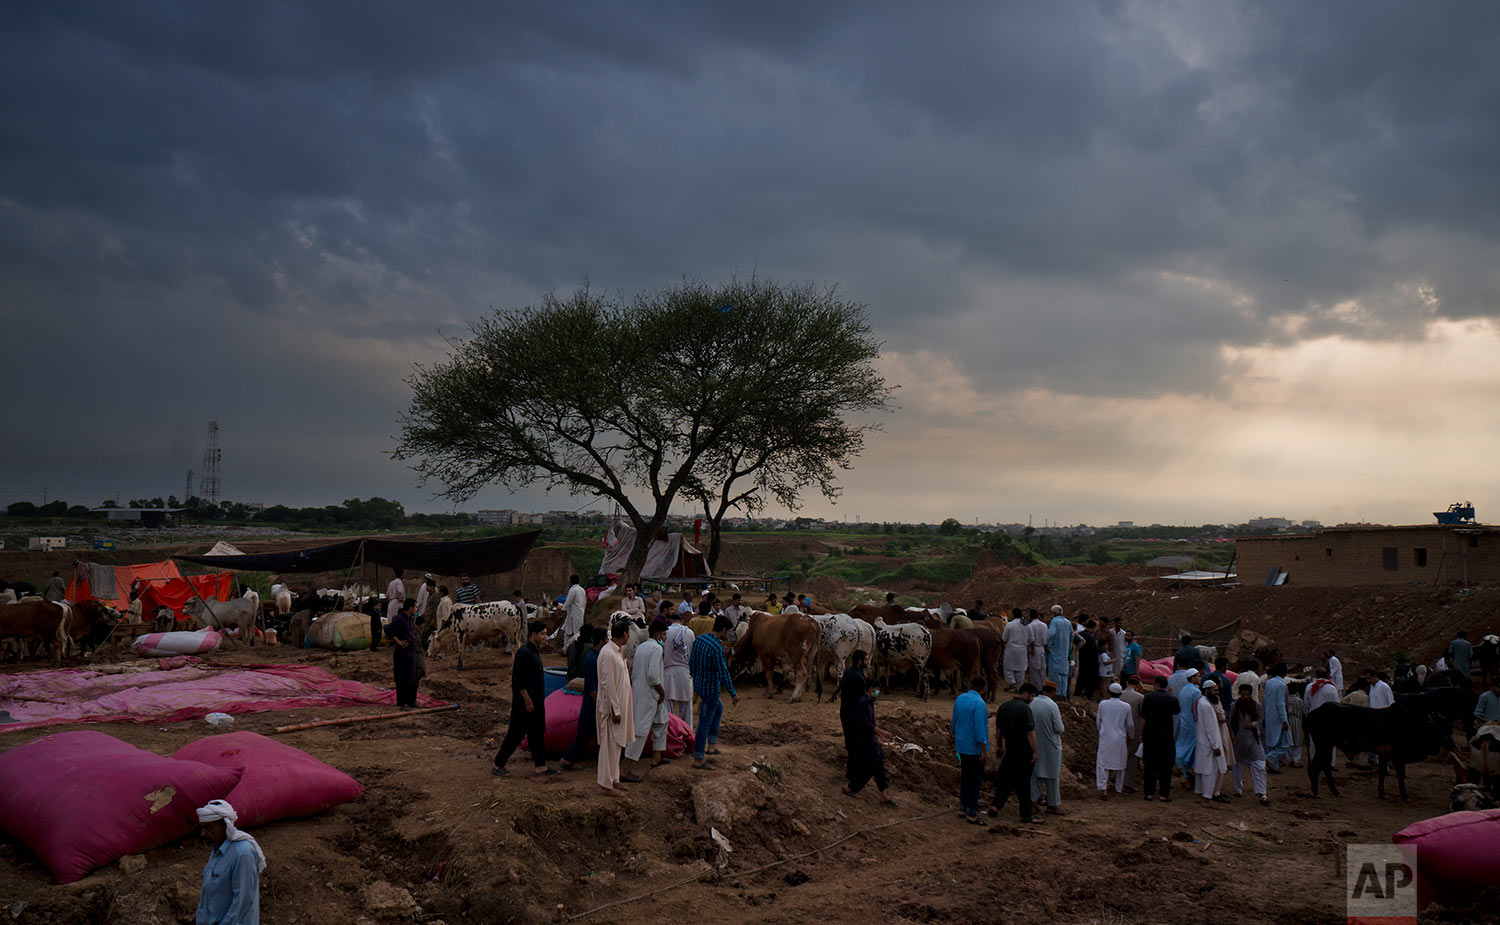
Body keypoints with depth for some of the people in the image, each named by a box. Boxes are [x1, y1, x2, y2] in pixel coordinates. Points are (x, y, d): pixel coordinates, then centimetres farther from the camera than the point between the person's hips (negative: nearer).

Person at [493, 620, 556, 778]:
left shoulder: (535, 651, 10)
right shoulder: (524, 652, -19)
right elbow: (519, 681, -21)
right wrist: (527, 700, -19)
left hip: (536, 701, 9)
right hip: (524, 702, -9)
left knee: (537, 733, 11)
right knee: (516, 734, 0)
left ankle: (541, 766, 16)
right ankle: (498, 764, 11)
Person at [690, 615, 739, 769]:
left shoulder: (699, 640, 0)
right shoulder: (717, 648, -26)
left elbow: (691, 664, 11)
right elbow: (723, 674, -23)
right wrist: (733, 694, -13)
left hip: (698, 685, 9)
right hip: (711, 689, -9)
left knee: (719, 708, 28)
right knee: (705, 722, 1)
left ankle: (712, 745, 31)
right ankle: (698, 759, 10)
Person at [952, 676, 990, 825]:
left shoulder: (959, 699, 5)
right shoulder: (979, 704, -19)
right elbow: (980, 729, -22)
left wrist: (954, 743, 24)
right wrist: (984, 751, -17)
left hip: (962, 746, 8)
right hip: (974, 749, -8)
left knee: (965, 777, 17)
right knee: (975, 780, -1)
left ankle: (963, 808, 26)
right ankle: (972, 814, 2)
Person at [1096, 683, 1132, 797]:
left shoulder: (1102, 704, -5)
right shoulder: (1126, 706, -5)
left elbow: (1098, 721, 5)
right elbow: (1129, 724, 5)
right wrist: (1131, 736, 23)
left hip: (1105, 737, -1)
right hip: (1120, 738, 1)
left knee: (1102, 764, 1)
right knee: (1120, 763, 17)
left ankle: (1103, 789, -12)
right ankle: (1119, 788, 28)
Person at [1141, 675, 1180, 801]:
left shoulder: (1148, 697, -7)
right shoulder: (1172, 699, -4)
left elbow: (1143, 718, -5)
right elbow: (1177, 712, 18)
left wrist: (1141, 734, 4)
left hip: (1150, 735, 0)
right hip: (1166, 736, 0)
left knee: (1150, 764, 7)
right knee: (1165, 766, 7)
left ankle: (1150, 792, 9)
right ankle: (1165, 794, 8)